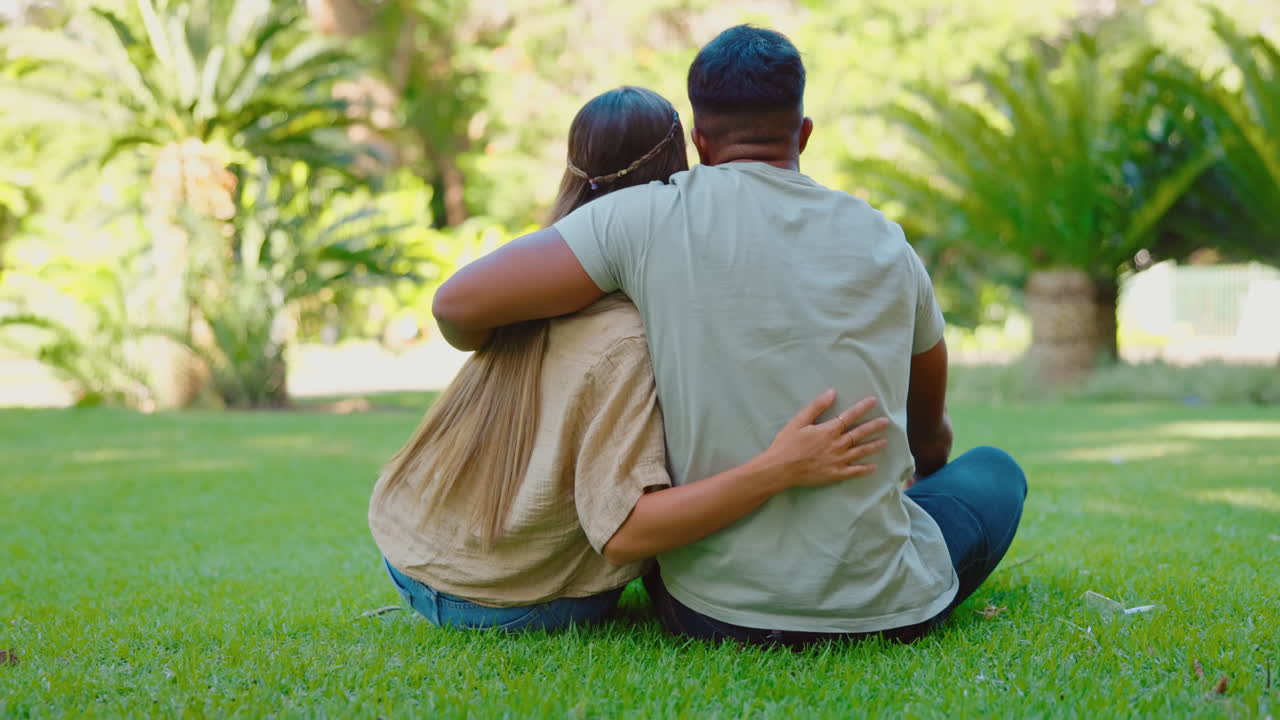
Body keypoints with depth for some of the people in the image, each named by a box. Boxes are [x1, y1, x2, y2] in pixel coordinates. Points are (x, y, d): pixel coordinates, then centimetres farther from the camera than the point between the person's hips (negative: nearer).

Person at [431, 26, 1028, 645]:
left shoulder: (650, 217, -7)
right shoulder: (886, 245, 3)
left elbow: (458, 304, -10)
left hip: (711, 613, -1)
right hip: (886, 610, 1)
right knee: (995, 472, 30)